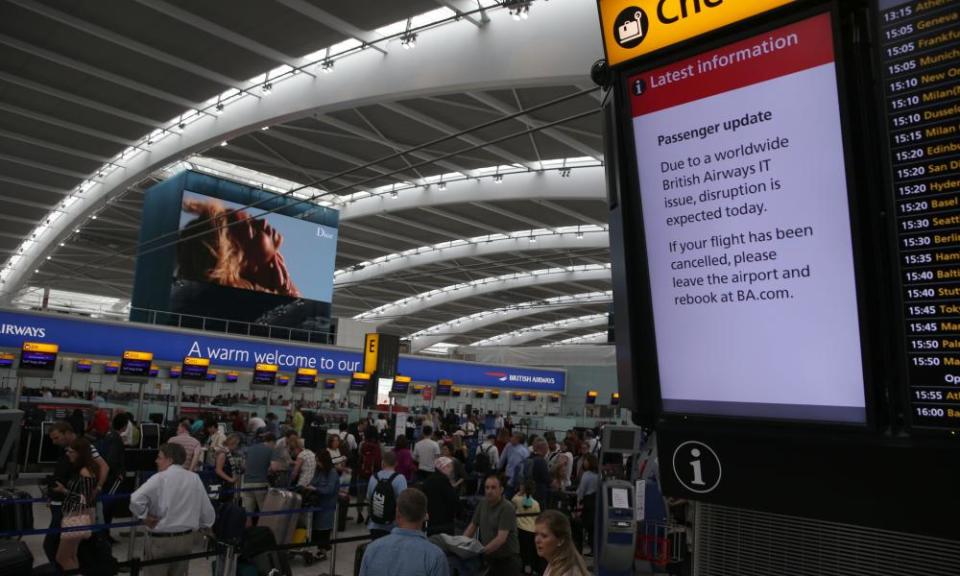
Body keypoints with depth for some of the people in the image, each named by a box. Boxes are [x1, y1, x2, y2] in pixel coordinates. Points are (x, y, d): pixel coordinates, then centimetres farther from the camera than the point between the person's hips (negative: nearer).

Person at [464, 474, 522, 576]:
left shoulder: (507, 508, -18)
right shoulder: (482, 504, 2)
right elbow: (472, 526, 11)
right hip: (488, 558, 6)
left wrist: (481, 551, -34)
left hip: (507, 560, -5)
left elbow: (501, 538, -25)